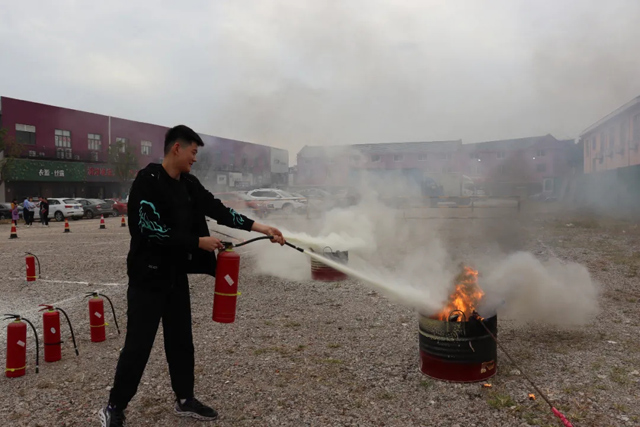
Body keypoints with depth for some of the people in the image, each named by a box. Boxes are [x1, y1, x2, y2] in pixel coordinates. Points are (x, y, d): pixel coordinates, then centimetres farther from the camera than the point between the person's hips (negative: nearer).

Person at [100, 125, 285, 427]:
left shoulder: (189, 184, 7)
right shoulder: (148, 182, -17)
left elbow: (218, 210, 5)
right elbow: (153, 230, -23)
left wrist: (260, 228, 0)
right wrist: (199, 242, -16)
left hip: (177, 275, 8)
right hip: (148, 276, -7)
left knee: (181, 340, 15)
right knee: (138, 344, 0)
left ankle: (185, 400, 29)